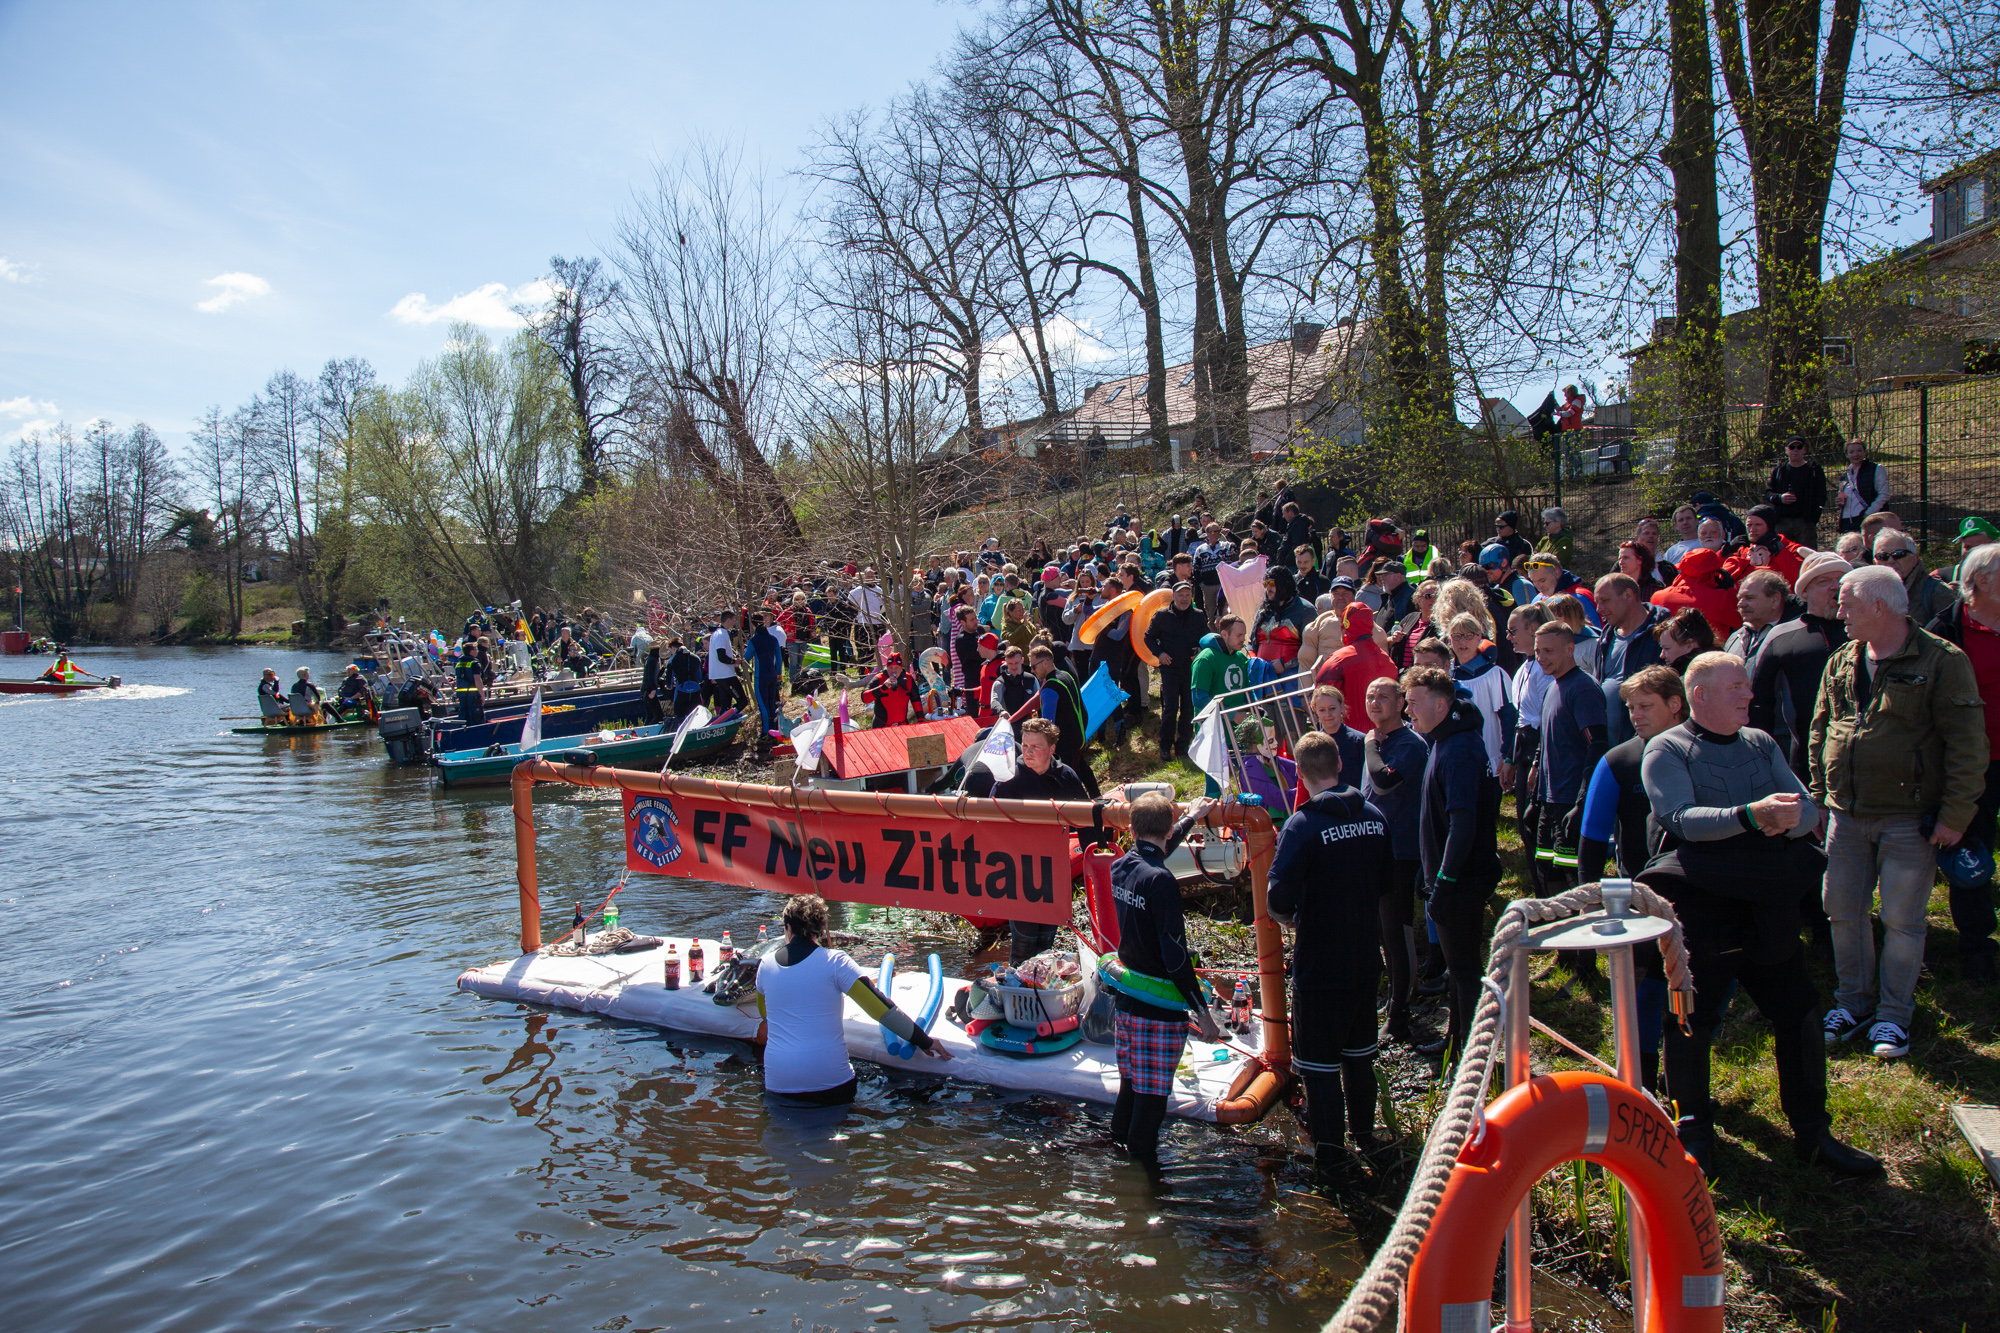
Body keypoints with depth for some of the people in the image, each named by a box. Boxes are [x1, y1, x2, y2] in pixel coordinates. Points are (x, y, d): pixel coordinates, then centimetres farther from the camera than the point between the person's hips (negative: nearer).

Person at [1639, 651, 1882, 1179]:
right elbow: (1682, 818, -17)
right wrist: (1751, 814, -30)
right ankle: (1693, 1134, 18)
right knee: (1691, 1021, 0)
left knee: (1799, 1016, 6)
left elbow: (1809, 808, 8)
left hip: (1768, 907, 5)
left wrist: (1788, 820, -15)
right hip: (1699, 908, -5)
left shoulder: (1761, 745, 16)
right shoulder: (1666, 750, -2)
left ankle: (1812, 1134, 22)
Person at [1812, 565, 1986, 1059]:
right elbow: (1821, 732, 16)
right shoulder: (1841, 662, 8)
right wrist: (1818, 795, 12)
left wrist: (1955, 815, -14)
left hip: (1910, 819, -5)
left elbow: (1968, 745, -11)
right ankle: (1853, 1000, 27)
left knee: (1902, 921, 3)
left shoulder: (1941, 661, -10)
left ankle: (1894, 1013, 18)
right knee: (1843, 911, 11)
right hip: (1846, 816, 5)